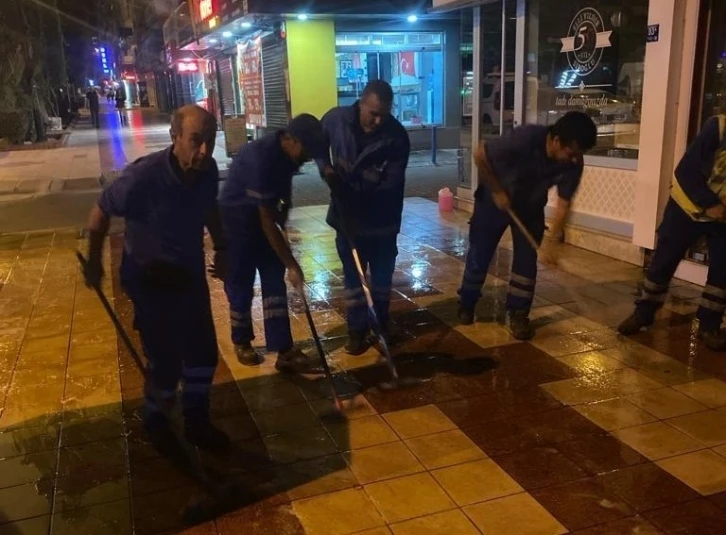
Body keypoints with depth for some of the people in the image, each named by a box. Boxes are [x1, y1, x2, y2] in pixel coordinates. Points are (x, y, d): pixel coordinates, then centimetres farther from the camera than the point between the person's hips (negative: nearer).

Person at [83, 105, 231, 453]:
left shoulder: (208, 171, -15)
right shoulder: (142, 176, -31)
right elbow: (101, 213, -14)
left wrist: (220, 248, 15)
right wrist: (94, 265, -3)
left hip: (190, 274, 6)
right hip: (150, 279, -5)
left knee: (203, 353, 14)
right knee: (166, 361, 3)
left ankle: (196, 423, 35)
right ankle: (154, 419, 34)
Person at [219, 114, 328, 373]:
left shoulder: (285, 152, -9)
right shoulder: (260, 158, -34)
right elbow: (267, 221, -33)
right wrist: (291, 264, -30)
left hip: (265, 218, 7)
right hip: (237, 222, -7)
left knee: (275, 282, 3)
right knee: (241, 286, 6)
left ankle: (284, 351, 6)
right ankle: (242, 343, 29)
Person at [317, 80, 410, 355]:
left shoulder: (397, 137, -16)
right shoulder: (336, 119, -9)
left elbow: (392, 184, -20)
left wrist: (355, 191, -30)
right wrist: (325, 168, -7)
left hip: (382, 218, -1)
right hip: (346, 214, 1)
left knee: (382, 275, 12)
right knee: (352, 276, 8)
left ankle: (382, 321, 32)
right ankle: (357, 329, 20)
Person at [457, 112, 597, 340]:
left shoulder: (573, 163, -24)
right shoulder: (525, 139, -37)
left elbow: (564, 203, -15)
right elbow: (480, 154, -25)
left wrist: (552, 242, -22)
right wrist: (497, 191, -21)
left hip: (530, 207, 3)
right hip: (495, 198, -3)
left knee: (527, 259, -2)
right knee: (479, 253, 6)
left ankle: (518, 314, 12)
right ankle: (466, 304, 26)